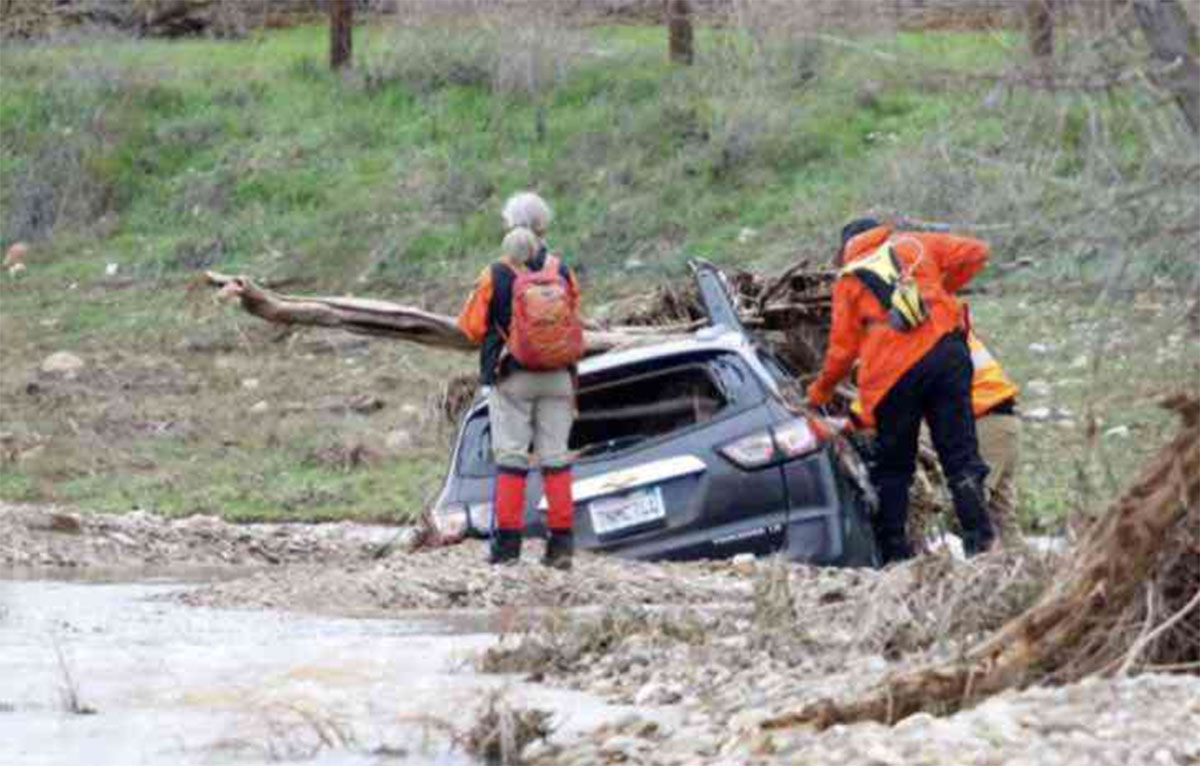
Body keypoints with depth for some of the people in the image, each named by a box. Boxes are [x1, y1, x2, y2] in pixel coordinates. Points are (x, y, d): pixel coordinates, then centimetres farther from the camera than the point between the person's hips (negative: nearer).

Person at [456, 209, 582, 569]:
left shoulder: (495, 276, -9)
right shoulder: (562, 272, 0)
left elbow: (471, 326, -2)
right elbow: (576, 322, 10)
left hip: (513, 377, -2)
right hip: (557, 377, 2)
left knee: (510, 458, 2)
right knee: (555, 458, 6)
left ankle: (507, 542, -2)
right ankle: (562, 542, 4)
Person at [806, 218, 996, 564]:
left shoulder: (848, 279, 15)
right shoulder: (912, 245, 18)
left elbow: (843, 347, 14)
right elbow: (974, 252, 14)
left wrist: (821, 389, 29)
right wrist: (944, 288, 28)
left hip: (892, 373, -1)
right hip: (944, 351, 1)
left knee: (892, 468, 11)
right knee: (960, 454, 0)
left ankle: (893, 551, 9)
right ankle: (978, 539, -11)